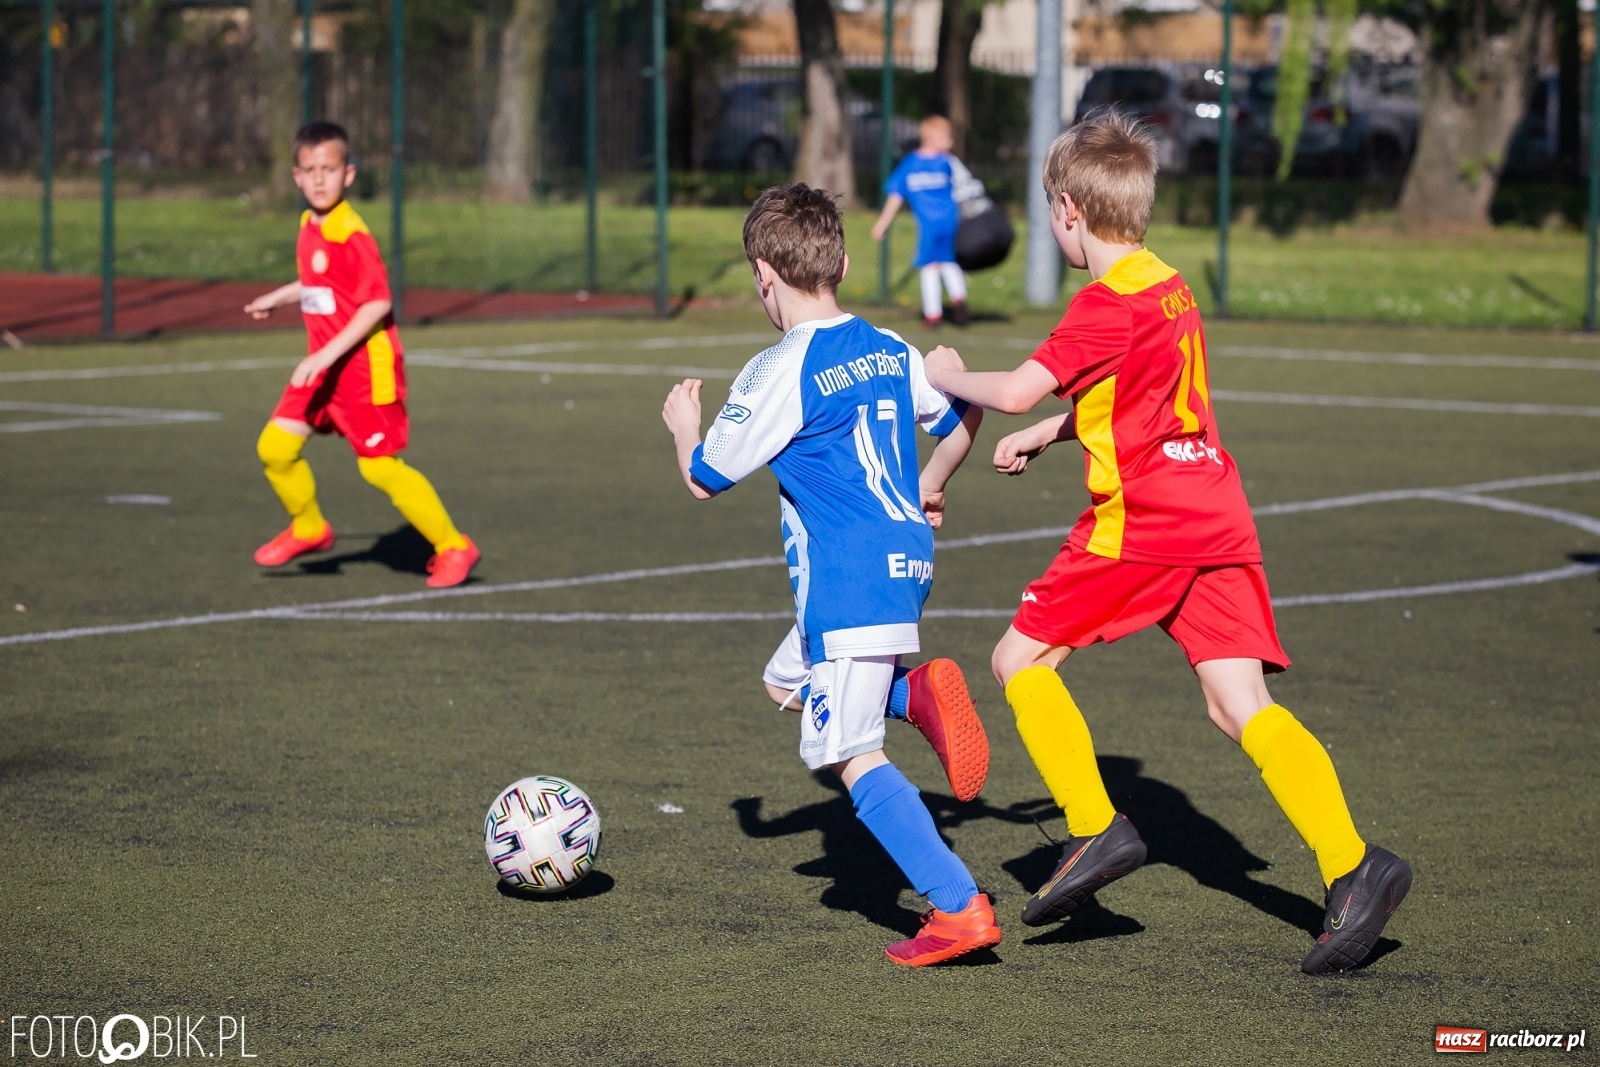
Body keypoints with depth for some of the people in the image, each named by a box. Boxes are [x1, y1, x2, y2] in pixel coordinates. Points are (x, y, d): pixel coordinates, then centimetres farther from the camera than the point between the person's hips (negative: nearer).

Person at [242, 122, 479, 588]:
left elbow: (378, 303, -24)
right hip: (323, 365, 8)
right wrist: (278, 297, 34)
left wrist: (327, 355, -27)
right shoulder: (309, 227, 7)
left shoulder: (351, 235, -19)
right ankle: (308, 529, 27)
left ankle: (452, 547, 6)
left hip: (364, 366, -8)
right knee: (275, 446, 4)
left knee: (380, 467, -7)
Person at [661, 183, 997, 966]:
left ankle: (959, 909, -10)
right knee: (786, 681, 27)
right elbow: (964, 416, 24)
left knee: (852, 756, -3)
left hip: (847, 584, -8)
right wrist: (927, 491, 39)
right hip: (906, 560, 8)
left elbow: (703, 479, -4)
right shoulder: (891, 351, 9)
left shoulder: (780, 372, -13)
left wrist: (683, 425, 17)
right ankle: (920, 692, 2)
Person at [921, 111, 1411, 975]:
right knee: (1241, 707, 0)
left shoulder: (1107, 303, -10)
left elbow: (1017, 390, -16)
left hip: (1140, 526, -8)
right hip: (1218, 521, 8)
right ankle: (1352, 865, -15)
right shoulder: (1168, 285, 18)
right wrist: (1045, 436, 33)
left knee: (1021, 658, 6)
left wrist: (950, 378, 3)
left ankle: (1095, 830, 0)